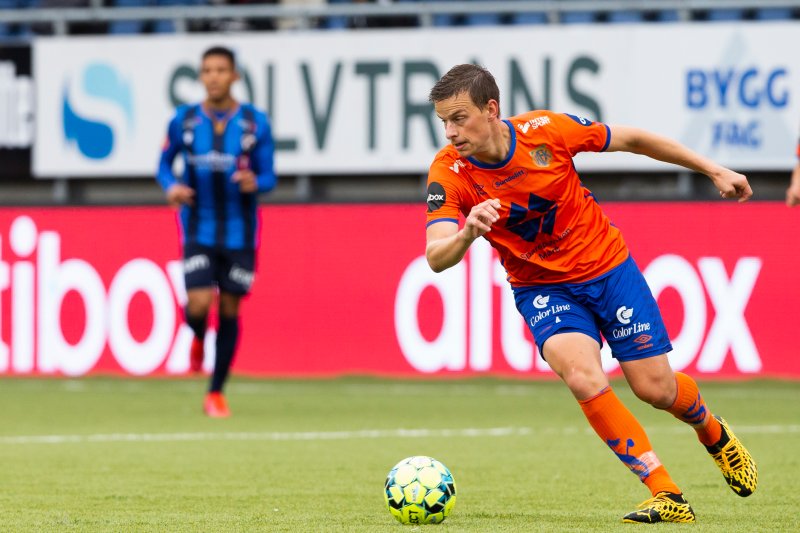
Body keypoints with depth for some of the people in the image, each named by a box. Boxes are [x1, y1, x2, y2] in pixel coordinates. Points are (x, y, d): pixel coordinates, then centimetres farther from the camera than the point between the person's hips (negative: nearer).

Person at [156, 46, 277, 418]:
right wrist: (171, 186, -12)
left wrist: (254, 182, -24)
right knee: (198, 305, -17)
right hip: (199, 229, 0)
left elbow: (269, 177, -1)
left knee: (229, 311, 4)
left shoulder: (256, 123, -5)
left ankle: (216, 393, 19)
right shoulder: (183, 121, -3)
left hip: (239, 232, 1)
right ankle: (198, 338, 22)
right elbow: (164, 164, 10)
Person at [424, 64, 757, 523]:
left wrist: (714, 171, 1)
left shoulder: (545, 131, -20)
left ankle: (714, 434, 38)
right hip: (542, 289, 0)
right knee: (584, 378, -25)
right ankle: (668, 498, -16)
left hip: (606, 265, 0)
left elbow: (631, 140, -5)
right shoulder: (449, 173, -19)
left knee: (656, 387, 1)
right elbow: (436, 258, -28)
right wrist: (467, 233, -52)